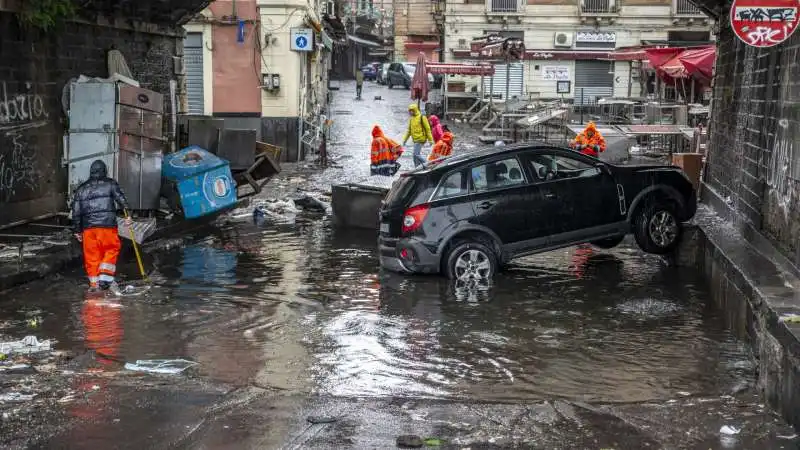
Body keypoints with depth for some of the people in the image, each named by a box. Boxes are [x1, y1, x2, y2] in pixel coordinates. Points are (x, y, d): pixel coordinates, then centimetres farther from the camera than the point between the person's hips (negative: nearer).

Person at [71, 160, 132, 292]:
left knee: (91, 255, 8)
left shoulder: (81, 189, 16)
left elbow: (76, 211, 15)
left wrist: (77, 230, 19)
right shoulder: (110, 184, 6)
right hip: (107, 225, -3)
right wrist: (127, 215, -10)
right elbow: (121, 199, -7)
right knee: (112, 249, 10)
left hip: (88, 227, 3)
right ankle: (105, 277, -1)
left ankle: (94, 283, 9)